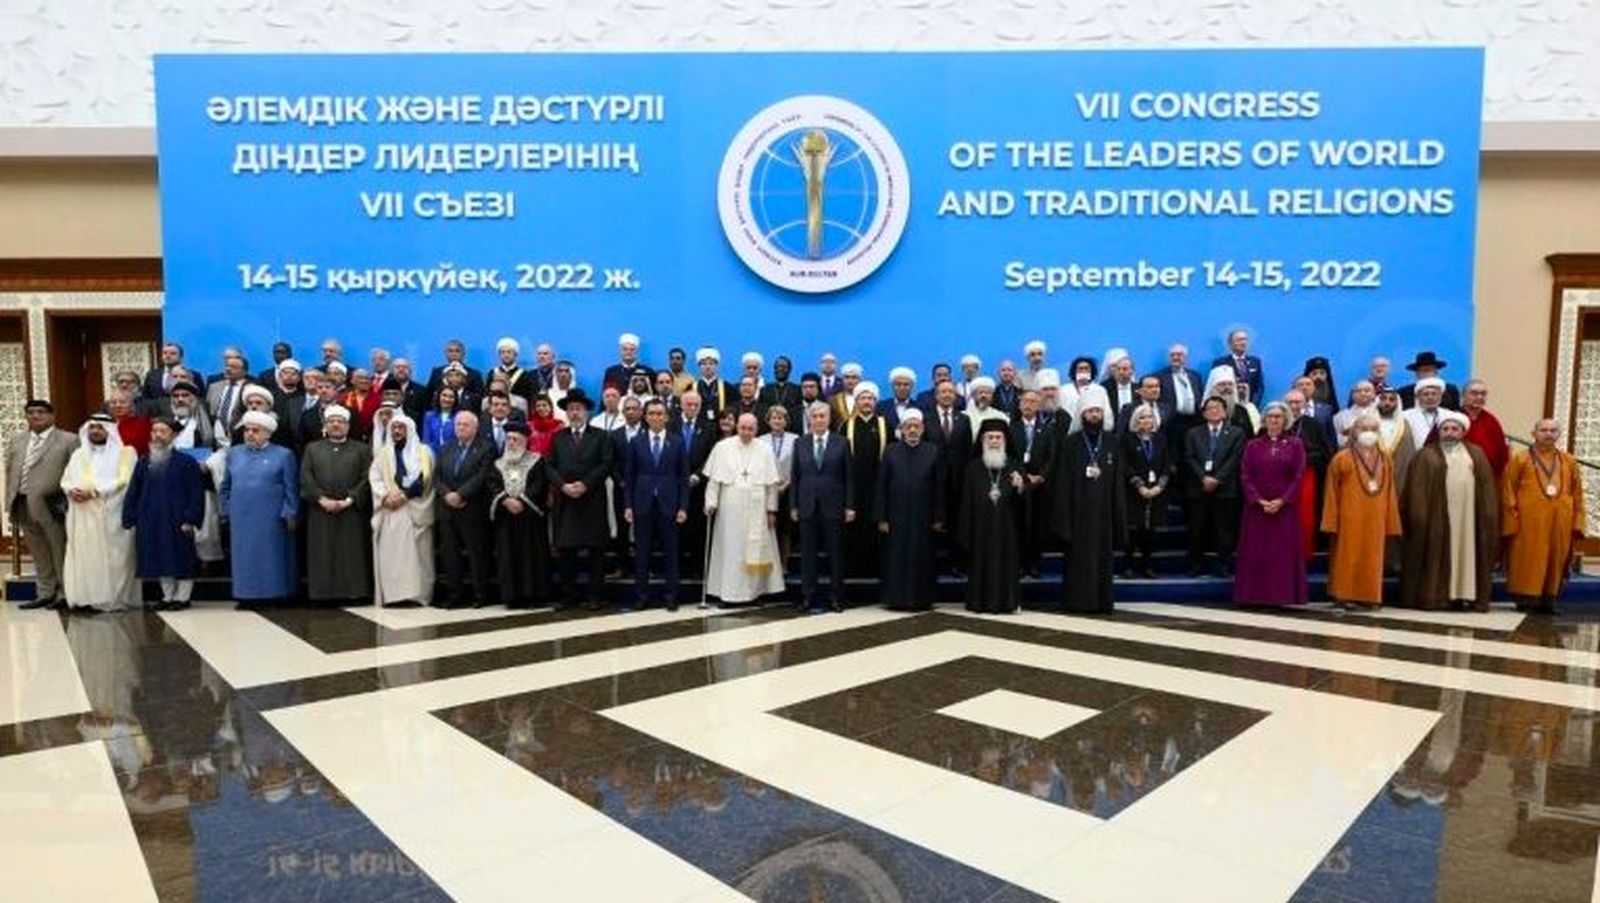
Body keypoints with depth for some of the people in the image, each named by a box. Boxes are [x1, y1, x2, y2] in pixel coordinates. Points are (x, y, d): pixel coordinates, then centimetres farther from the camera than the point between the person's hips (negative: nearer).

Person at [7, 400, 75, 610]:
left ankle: (64, 594, 10)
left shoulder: (68, 440, -2)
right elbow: (9, 472, 15)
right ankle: (45, 594, 19)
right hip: (24, 505, 5)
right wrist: (10, 504, 10)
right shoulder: (15, 440, 15)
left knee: (60, 552, 2)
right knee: (38, 553, 12)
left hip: (52, 505, -5)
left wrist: (69, 501, -10)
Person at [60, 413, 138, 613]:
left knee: (111, 556, -5)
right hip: (82, 515, 5)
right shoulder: (78, 454, 19)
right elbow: (66, 479, 15)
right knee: (82, 555, -1)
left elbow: (123, 480, -8)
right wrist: (72, 490, -8)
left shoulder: (125, 453, 2)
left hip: (110, 515, -5)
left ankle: (110, 598, -3)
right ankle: (84, 598, -1)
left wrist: (93, 492, -15)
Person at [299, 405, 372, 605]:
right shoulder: (312, 449, 16)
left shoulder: (362, 449, 10)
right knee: (322, 555, 0)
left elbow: (367, 479, -1)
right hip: (320, 514, 1)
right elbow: (305, 478, 4)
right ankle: (323, 594, 4)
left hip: (351, 513, -1)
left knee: (351, 555, -3)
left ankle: (352, 592, 0)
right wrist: (322, 499, -10)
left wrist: (349, 500, -12)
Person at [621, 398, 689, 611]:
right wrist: (627, 505, -2)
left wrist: (683, 507, -4)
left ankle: (672, 596, 11)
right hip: (642, 504, 1)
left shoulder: (677, 444, 4)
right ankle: (642, 596, 13)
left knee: (670, 552, 4)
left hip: (668, 504, 0)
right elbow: (628, 476, 5)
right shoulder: (635, 442, 5)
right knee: (642, 552, 5)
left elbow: (683, 477, 3)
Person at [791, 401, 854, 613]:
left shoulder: (841, 444, 3)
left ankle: (835, 597, 12)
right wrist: (793, 506, 2)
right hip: (807, 506, 1)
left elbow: (848, 477, 2)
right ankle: (808, 597, 11)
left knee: (835, 553, 4)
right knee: (808, 553, 4)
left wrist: (849, 506, -4)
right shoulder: (800, 445, 7)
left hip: (833, 506, -1)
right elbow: (794, 477, 7)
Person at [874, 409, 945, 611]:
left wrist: (938, 518, -2)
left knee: (922, 558, 5)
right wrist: (881, 518, -4)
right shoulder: (891, 451, 2)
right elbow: (881, 486, 1)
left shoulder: (933, 452, 2)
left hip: (923, 517, 0)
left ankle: (921, 599, 15)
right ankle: (898, 598, 13)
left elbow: (939, 487, 2)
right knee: (897, 558, 4)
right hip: (897, 516, 0)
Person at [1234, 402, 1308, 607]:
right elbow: (1245, 477, 1)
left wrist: (1282, 501, -13)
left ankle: (1282, 595, 5)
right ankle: (1256, 595, 5)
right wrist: (1259, 501, -12)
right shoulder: (1252, 446, 7)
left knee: (1284, 551, 0)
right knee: (1256, 552, 1)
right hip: (1256, 507, 1)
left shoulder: (1295, 444, 4)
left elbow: (1299, 477, -2)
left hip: (1285, 508, -1)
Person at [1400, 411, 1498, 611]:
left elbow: (1486, 488, 9)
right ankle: (1433, 596, 0)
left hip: (1468, 515, 3)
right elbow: (1417, 490, -1)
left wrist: (1489, 516, 0)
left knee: (1467, 553, 4)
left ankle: (1466, 594, 9)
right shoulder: (1427, 455, 5)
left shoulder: (1476, 454, 14)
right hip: (1437, 516, -3)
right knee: (1436, 554, -2)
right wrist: (1419, 517, -10)